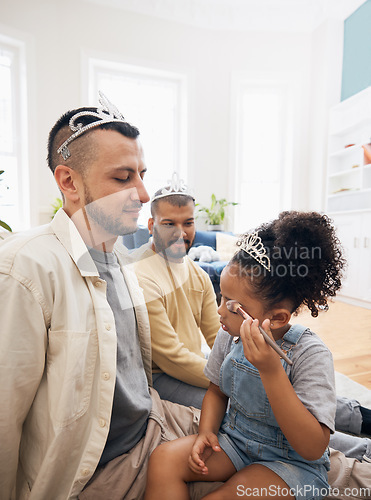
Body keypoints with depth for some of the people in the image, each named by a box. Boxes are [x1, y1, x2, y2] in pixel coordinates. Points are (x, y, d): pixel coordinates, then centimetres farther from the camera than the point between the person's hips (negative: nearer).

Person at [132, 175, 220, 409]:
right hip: (155, 376, -7)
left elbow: (217, 335, 4)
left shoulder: (198, 275, 3)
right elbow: (171, 358, -22)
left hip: (194, 364, 7)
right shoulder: (140, 279, -24)